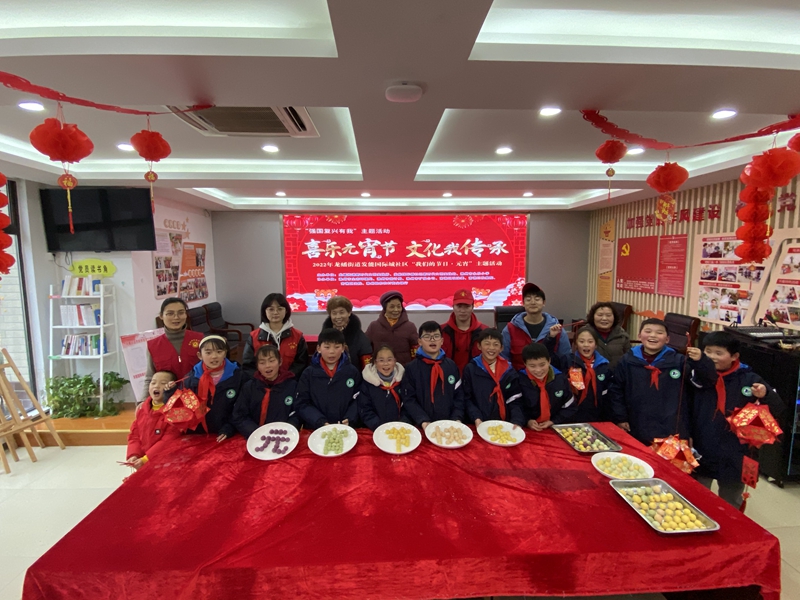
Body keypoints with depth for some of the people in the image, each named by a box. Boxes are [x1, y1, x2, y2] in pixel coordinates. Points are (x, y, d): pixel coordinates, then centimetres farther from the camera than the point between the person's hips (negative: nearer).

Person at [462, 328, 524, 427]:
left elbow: (515, 401, 6)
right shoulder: (470, 369, 2)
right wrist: (476, 419, -12)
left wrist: (516, 422, -9)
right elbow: (467, 398, 2)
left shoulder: (509, 371, 8)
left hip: (504, 425, 2)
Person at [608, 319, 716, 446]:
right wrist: (620, 417, 2)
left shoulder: (678, 361, -1)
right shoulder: (627, 361, 0)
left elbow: (707, 380, -6)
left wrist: (701, 361, -24)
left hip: (672, 433, 0)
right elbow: (615, 390, 6)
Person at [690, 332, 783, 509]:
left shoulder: (748, 379, -9)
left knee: (730, 507, 22)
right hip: (700, 453, 1)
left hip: (732, 457, -1)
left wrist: (766, 395, -26)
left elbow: (777, 412, -8)